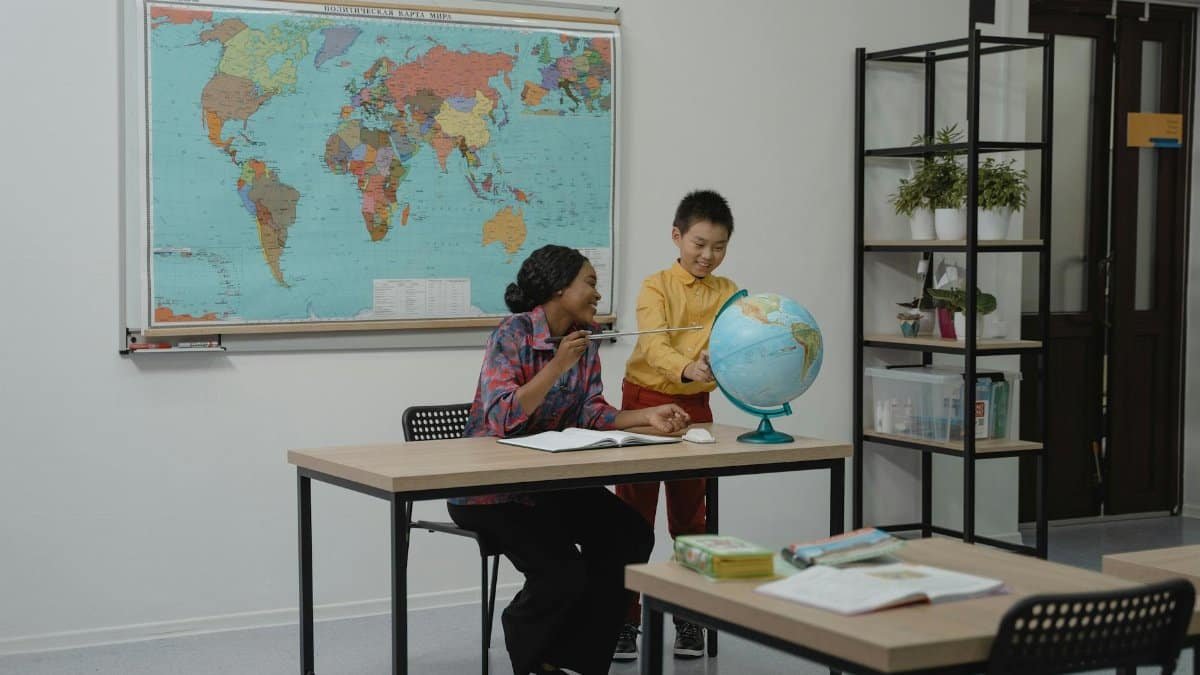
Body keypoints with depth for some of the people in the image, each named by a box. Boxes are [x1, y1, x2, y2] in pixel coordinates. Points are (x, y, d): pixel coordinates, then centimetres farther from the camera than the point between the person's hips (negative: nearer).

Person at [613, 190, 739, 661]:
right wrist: (686, 370, -45)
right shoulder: (656, 287, -9)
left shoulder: (728, 293, 3)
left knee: (689, 516, 10)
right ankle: (625, 618, 9)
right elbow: (653, 346, -24)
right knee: (633, 516, 2)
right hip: (645, 401, -3)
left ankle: (690, 616, 19)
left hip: (695, 407, 3)